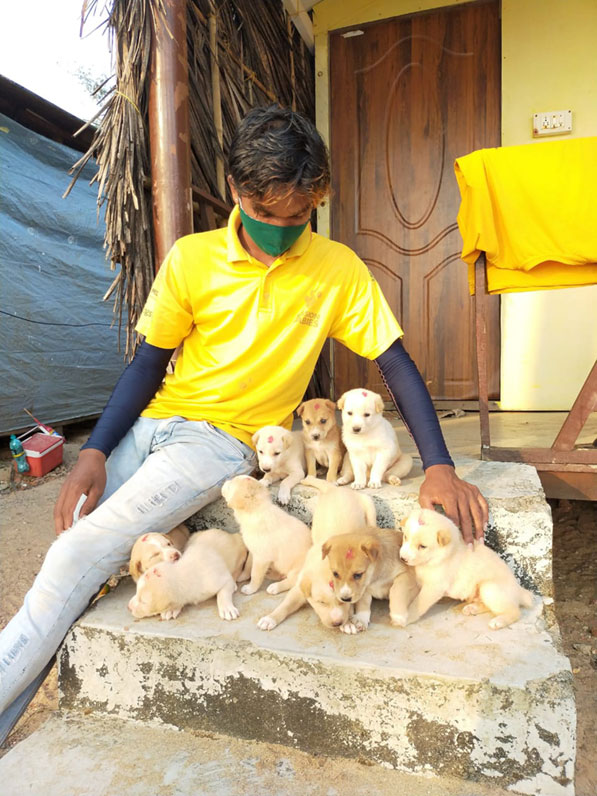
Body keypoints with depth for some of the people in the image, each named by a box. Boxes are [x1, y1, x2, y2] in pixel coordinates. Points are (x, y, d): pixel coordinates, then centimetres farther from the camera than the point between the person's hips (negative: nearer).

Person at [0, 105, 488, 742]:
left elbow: (396, 365, -4)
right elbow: (149, 362, 4)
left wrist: (439, 467, -15)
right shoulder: (191, 258, 0)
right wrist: (93, 452, -7)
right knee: (67, 557, -6)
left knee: (83, 550, -21)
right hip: (150, 422, 4)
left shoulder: (338, 271, -4)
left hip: (224, 440, -3)